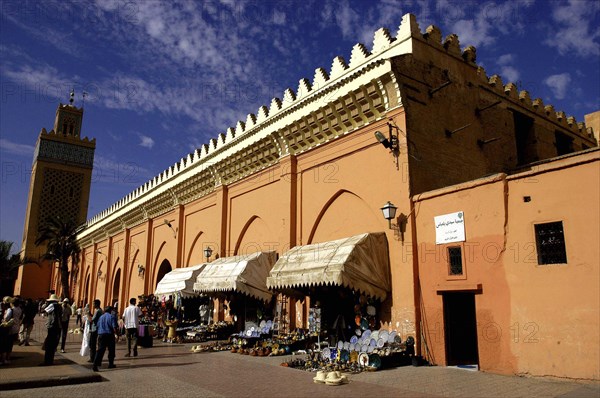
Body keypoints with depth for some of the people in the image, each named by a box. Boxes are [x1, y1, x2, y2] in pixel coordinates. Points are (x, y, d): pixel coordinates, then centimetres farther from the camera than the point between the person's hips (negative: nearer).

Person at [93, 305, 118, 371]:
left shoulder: (101, 317, 12)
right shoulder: (112, 317, -4)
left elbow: (97, 326, 12)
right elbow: (114, 327, -10)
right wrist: (116, 332, 6)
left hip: (101, 334, 4)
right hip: (109, 335, -4)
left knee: (100, 350, 0)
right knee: (111, 350, 12)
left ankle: (95, 365, -13)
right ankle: (111, 364, 21)